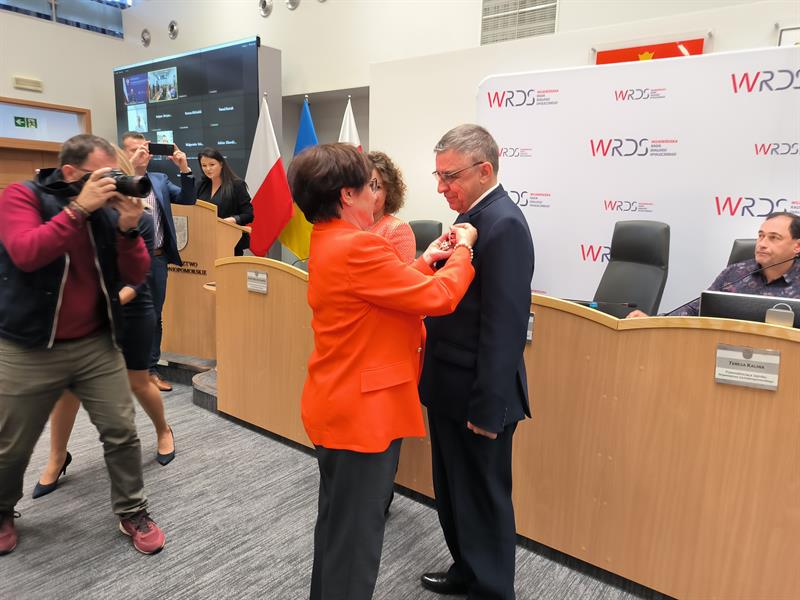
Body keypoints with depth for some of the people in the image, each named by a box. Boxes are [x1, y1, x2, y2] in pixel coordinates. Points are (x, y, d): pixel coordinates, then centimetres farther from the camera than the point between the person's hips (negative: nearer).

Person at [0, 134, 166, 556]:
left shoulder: (107, 210, 1)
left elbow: (135, 276, -4)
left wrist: (128, 228, -18)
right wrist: (79, 208, -28)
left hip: (97, 345, 3)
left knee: (122, 433, 4)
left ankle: (132, 513, 23)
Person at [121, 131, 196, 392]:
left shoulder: (160, 180, 10)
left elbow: (188, 199, 2)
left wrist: (185, 169, -11)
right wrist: (129, 165, -27)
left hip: (158, 258, 5)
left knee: (154, 317, 12)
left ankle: (151, 369, 24)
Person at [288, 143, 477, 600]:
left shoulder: (329, 241, 8)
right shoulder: (357, 246, -25)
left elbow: (388, 293, 16)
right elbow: (439, 298, -20)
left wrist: (425, 262, 11)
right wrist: (462, 250, -4)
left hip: (341, 405, 11)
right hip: (362, 411, -11)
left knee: (337, 525, 26)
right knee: (355, 535, 7)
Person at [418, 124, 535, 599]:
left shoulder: (504, 225, -20)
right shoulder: (474, 216, 10)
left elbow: (505, 326, -23)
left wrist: (488, 408, -21)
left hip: (477, 396, -10)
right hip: (451, 386, 10)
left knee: (484, 501, 10)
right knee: (454, 493, 24)